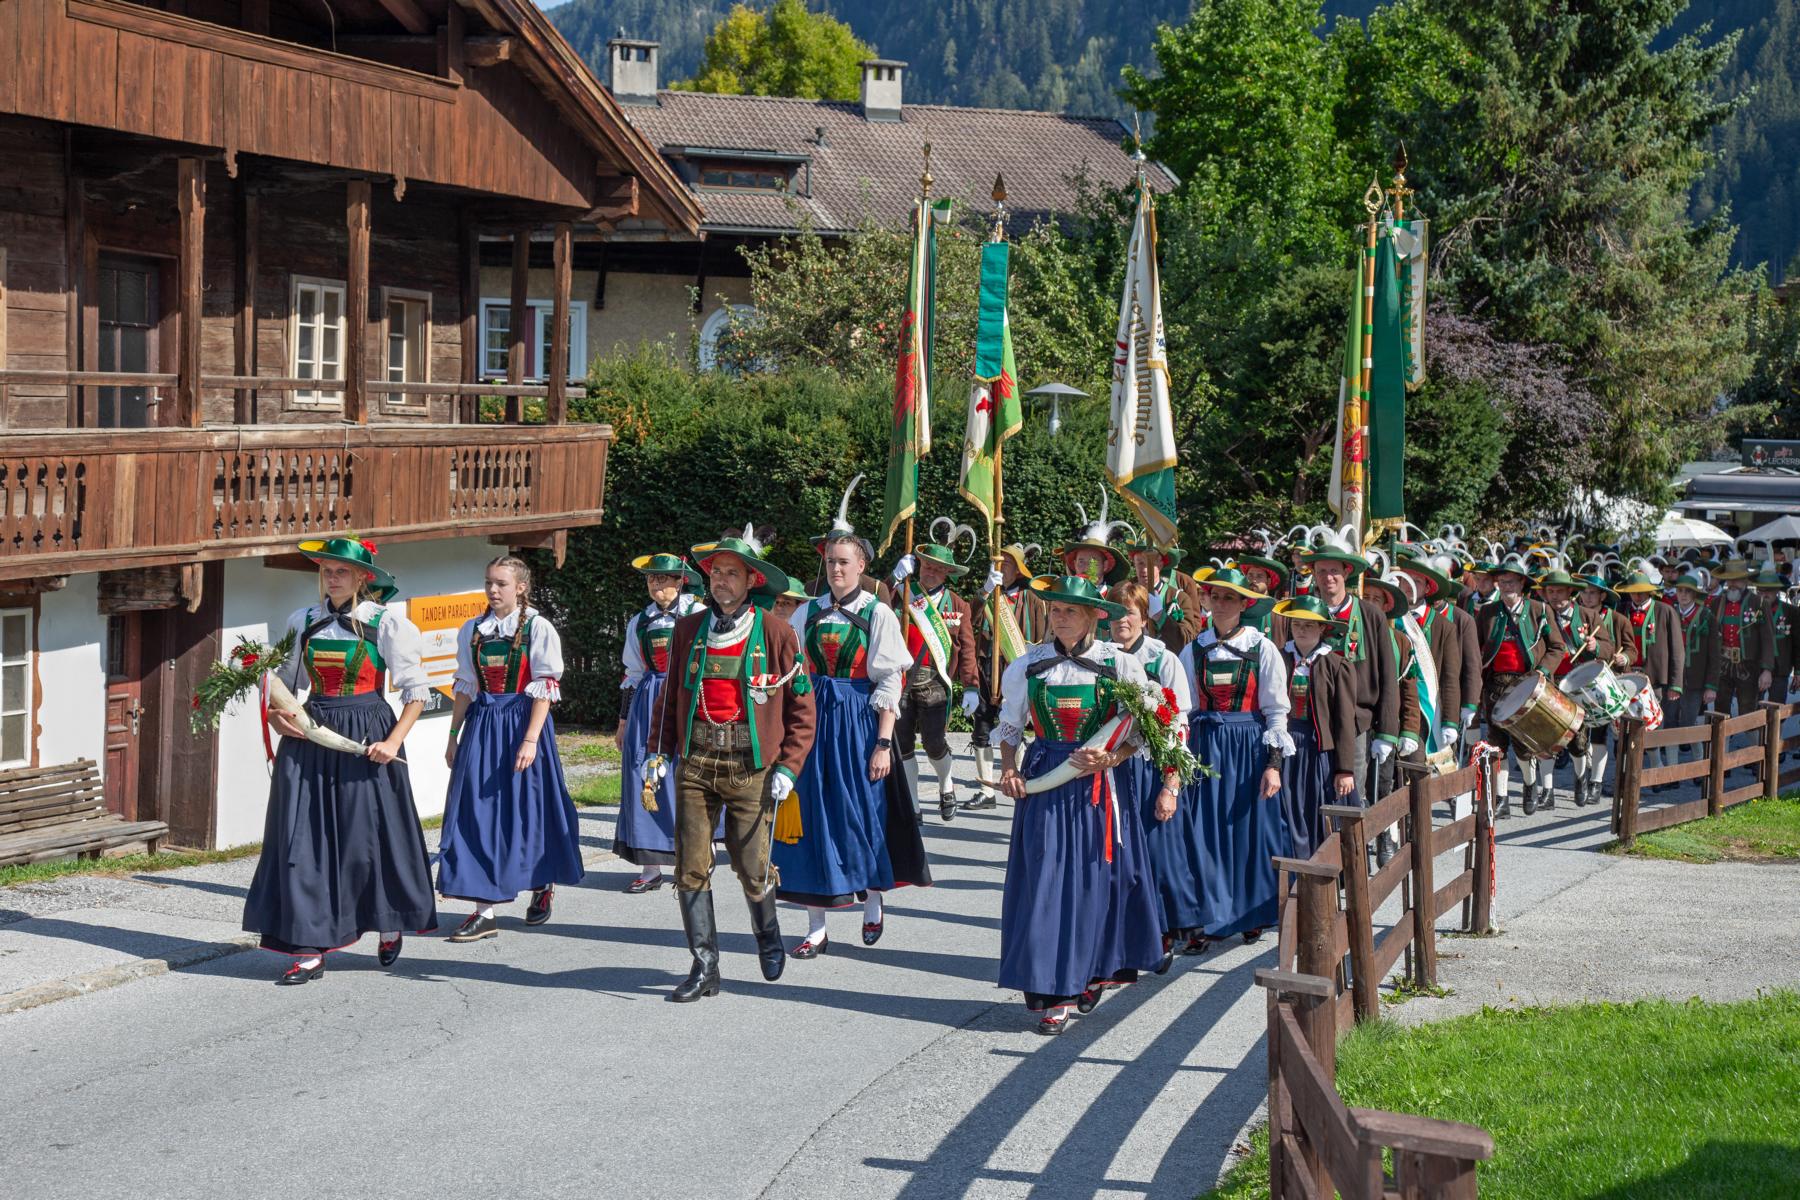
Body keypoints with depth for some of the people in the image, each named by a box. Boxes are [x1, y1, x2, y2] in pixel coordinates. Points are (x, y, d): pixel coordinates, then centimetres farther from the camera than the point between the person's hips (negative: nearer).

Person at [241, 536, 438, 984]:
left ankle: (390, 925, 28)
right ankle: (310, 948, 1)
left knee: (368, 834, 2)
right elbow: (285, 680, 19)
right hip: (310, 737, 4)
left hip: (367, 737, -4)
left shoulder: (386, 624, -3)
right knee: (304, 837, -2)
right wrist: (277, 715, -1)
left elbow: (416, 691, -2)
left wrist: (394, 741, -14)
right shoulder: (304, 622, 9)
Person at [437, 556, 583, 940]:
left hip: (521, 720, -4)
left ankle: (542, 886, 30)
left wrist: (530, 739, -16)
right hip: (481, 725, 4)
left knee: (527, 807, 5)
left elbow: (544, 689, -9)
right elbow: (465, 686, 14)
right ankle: (484, 911, -2)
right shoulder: (472, 630, 9)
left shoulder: (538, 628, -5)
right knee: (479, 812, -2)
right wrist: (454, 735, 10)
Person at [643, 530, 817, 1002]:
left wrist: (788, 767, -5)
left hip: (751, 764, -3)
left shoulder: (777, 633, -2)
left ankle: (768, 935, 31)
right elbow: (671, 695, 18)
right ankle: (704, 968, 6)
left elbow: (802, 706, 1)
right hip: (695, 762, 3)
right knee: (691, 867, -2)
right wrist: (659, 751, 7)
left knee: (753, 867, 0)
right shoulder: (688, 630, 8)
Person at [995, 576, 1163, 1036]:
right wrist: (1009, 769, 0)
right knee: (1046, 881, -3)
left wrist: (1109, 760, -14)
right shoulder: (1028, 666, 5)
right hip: (1043, 783, 1)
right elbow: (1009, 726, 15)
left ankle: (1092, 972, 14)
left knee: (1098, 878, 1)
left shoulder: (1119, 664, 0)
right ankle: (1055, 993, 4)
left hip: (1099, 785, -1)